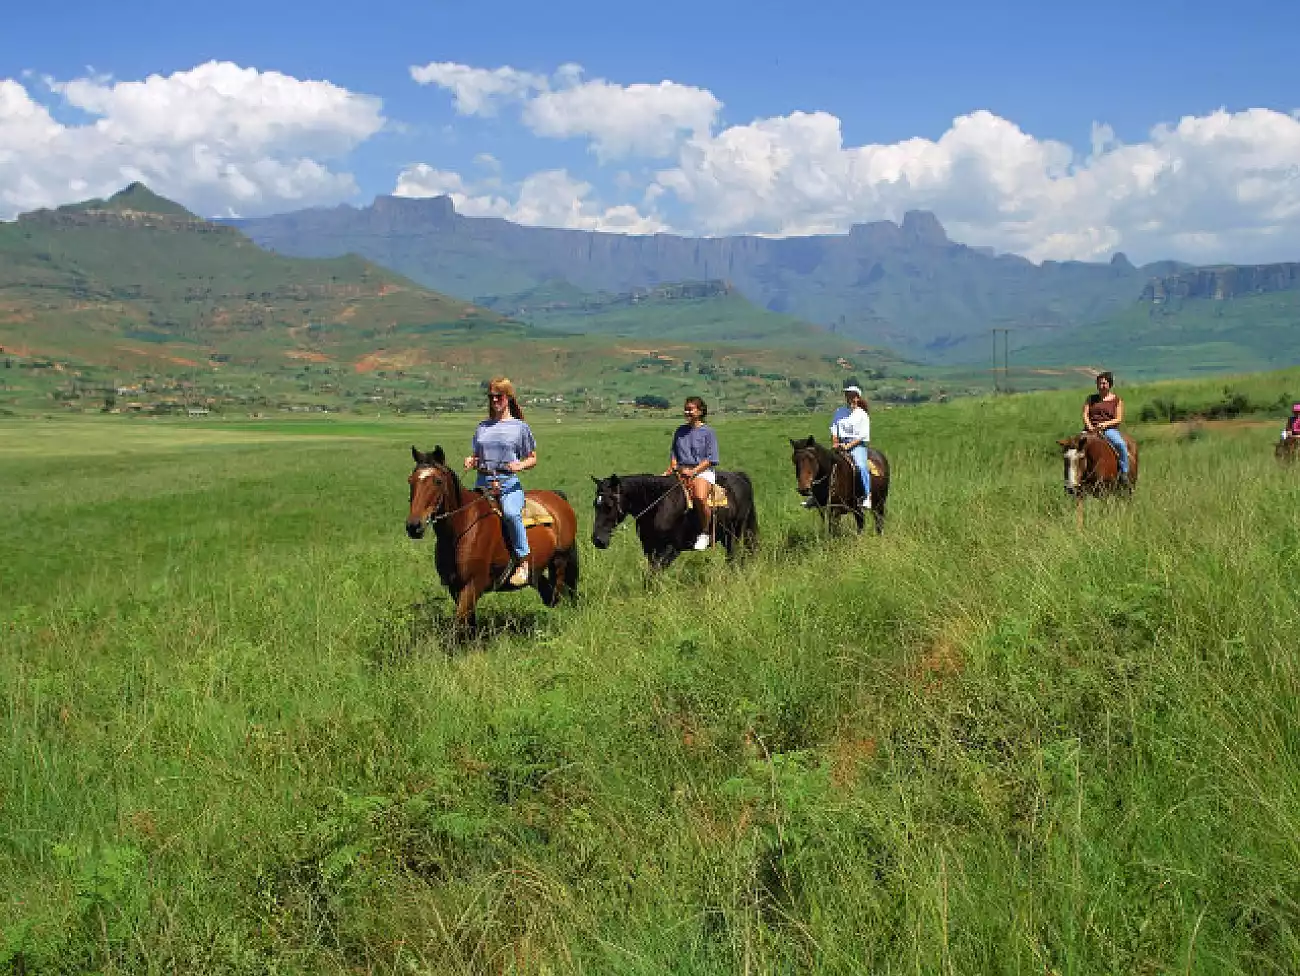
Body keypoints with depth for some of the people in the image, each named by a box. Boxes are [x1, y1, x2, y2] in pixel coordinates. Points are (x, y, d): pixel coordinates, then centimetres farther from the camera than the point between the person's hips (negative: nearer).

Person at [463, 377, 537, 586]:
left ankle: (523, 559, -22)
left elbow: (533, 459, 10)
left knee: (510, 513, -35)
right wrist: (470, 461, -1)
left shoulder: (520, 427, 7)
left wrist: (521, 465, -12)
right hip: (483, 482, 4)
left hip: (509, 483, -4)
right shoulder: (482, 427, 18)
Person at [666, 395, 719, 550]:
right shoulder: (680, 431, 17)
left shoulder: (708, 431, 2)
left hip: (702, 470, -5)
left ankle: (704, 533, -17)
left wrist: (693, 471, -15)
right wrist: (673, 467, 3)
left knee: (700, 497, -35)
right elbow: (674, 453, 24)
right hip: (681, 471, 5)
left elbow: (710, 459, -3)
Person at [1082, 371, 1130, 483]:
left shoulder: (1117, 400, 9)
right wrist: (1089, 426, -12)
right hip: (1091, 430, 2)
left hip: (1110, 429, -2)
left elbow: (1118, 420, 2)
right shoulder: (1091, 398, 16)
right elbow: (1085, 414, 8)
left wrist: (1105, 424, -15)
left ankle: (1124, 473, -21)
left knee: (1121, 444, -31)